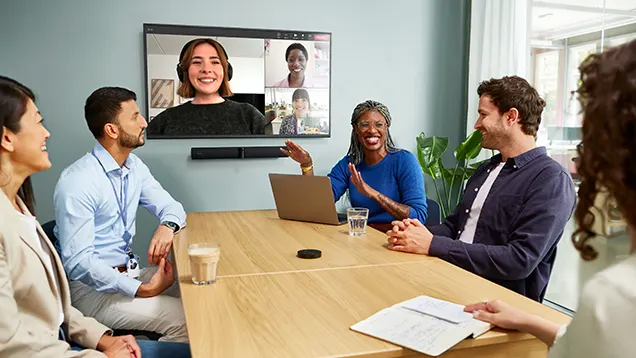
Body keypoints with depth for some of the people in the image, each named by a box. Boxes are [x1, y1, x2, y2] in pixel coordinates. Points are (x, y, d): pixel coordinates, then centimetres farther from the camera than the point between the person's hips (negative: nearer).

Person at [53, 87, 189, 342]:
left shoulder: (134, 166, 4)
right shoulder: (77, 182, -21)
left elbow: (170, 205, 7)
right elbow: (77, 262, -25)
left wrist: (168, 226, -17)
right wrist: (142, 290, -27)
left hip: (128, 273, 8)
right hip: (91, 286, -8)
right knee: (187, 321, -22)